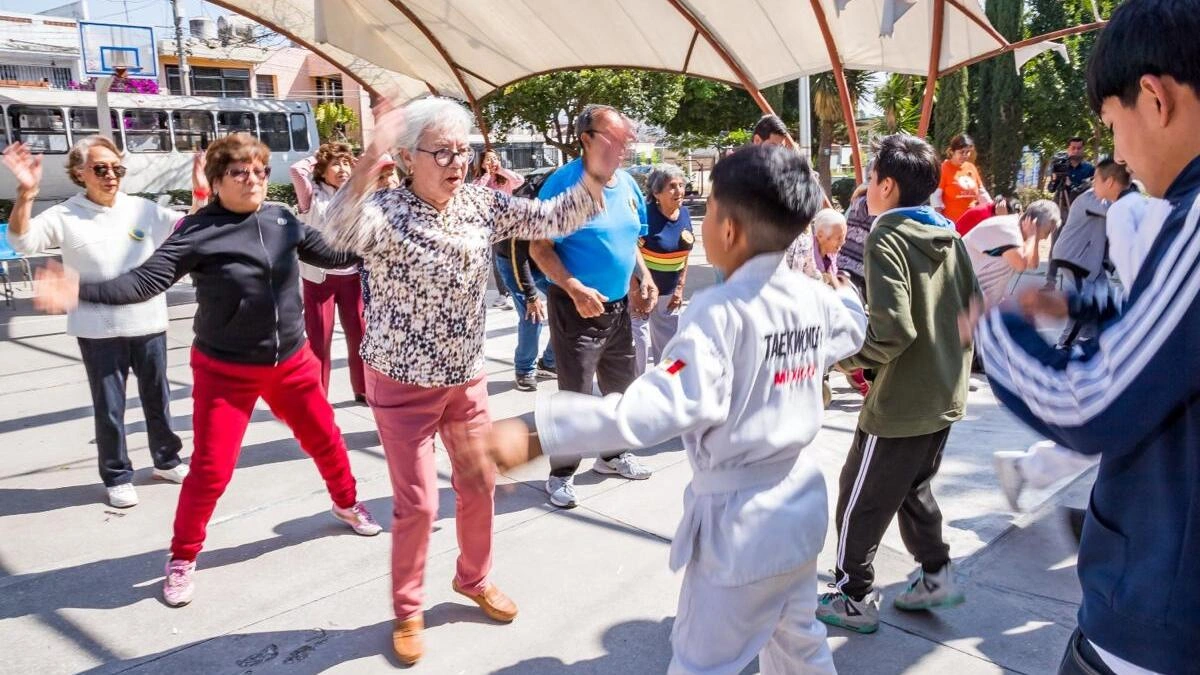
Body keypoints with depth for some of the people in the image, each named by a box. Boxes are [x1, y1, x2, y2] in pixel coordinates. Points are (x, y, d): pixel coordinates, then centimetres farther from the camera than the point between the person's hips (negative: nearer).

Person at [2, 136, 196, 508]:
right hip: (99, 332, -2)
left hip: (148, 325, 2)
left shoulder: (143, 210, 1)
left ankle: (167, 459, 35)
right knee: (109, 408, 7)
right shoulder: (65, 216, -5)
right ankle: (117, 477, 22)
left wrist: (199, 191, -12)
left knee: (157, 399, 17)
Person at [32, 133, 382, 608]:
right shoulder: (197, 231, -14)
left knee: (324, 438, 16)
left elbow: (333, 256, 10)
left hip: (292, 362, 4)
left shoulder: (283, 221, -1)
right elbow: (147, 280, -21)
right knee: (210, 468, -2)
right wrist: (82, 291, -34)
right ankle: (182, 559, 20)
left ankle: (347, 504, 44)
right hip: (225, 370, -4)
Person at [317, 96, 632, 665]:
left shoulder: (482, 205, -4)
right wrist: (368, 162, -58)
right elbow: (338, 234, -42)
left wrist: (595, 176, -24)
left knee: (479, 487, 15)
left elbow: (552, 218, -6)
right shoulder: (384, 211, -20)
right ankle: (407, 612, 27)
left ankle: (474, 579, 42)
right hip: (402, 384, -5)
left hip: (466, 377, 5)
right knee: (417, 503, 2)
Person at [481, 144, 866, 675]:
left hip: (740, 520, -8)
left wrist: (536, 435, -47)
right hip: (800, 506, 8)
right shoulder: (815, 298, 0)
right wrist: (846, 296, 49)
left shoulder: (719, 312, -25)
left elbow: (664, 402, -38)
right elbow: (853, 328, 23)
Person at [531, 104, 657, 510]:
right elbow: (539, 248, -17)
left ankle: (613, 455, 38)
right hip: (577, 307, -7)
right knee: (576, 394, -2)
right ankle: (561, 475, 15)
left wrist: (643, 277, 4)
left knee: (622, 386, 18)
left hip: (620, 305, 8)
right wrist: (576, 289, -27)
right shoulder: (565, 183, -16)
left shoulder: (627, 184, 6)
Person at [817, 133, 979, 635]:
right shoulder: (949, 236, 5)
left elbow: (891, 331, -26)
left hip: (901, 402, -8)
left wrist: (846, 354, -12)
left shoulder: (887, 238, -18)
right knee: (913, 486, 26)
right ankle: (936, 575, 33)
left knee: (861, 498, 8)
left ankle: (854, 598, 20)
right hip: (946, 395, 8)